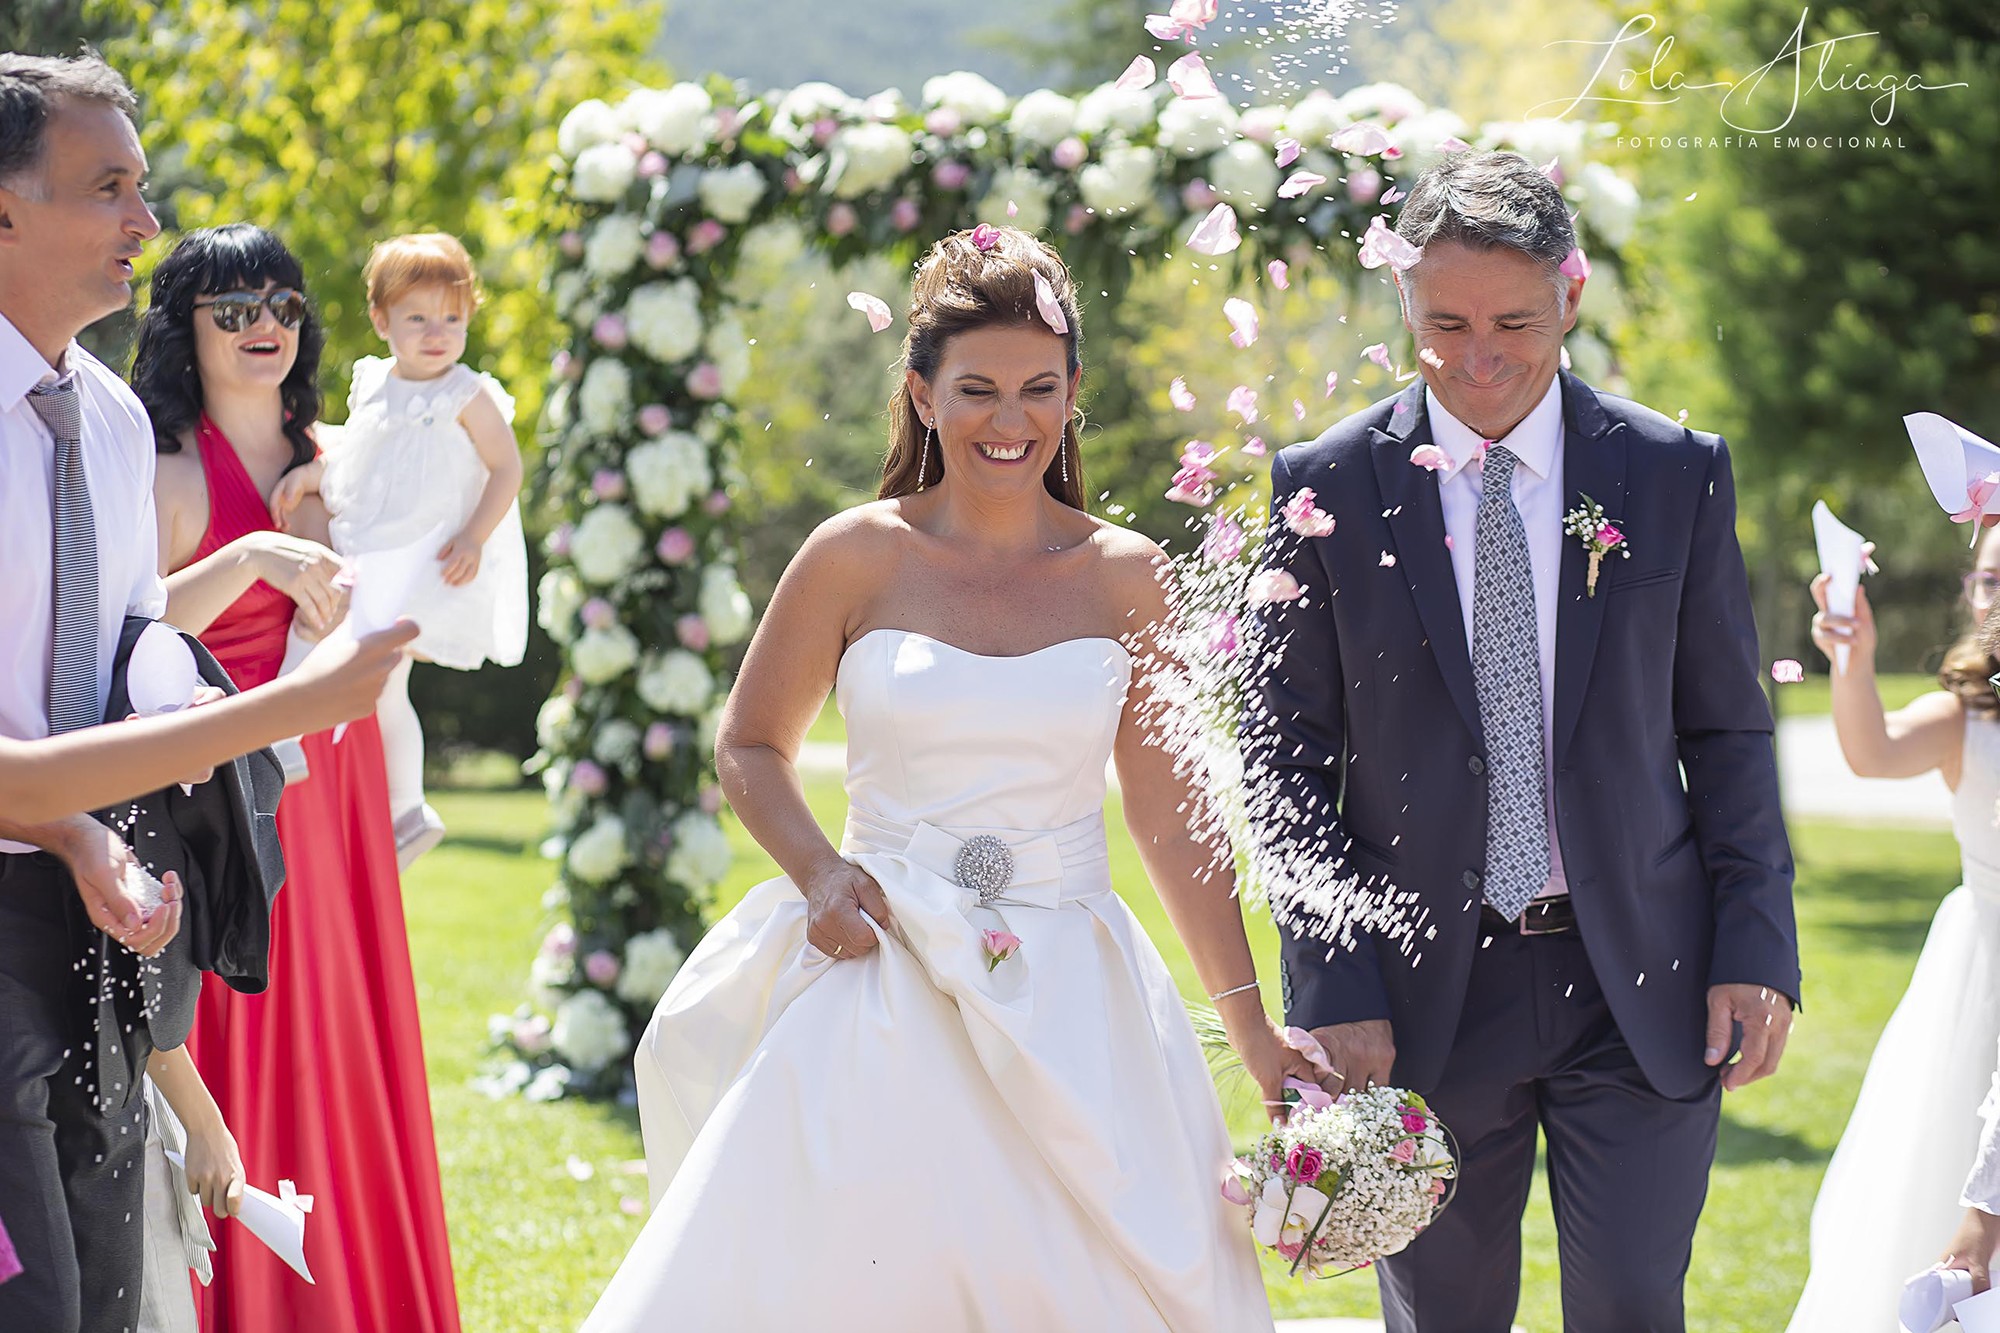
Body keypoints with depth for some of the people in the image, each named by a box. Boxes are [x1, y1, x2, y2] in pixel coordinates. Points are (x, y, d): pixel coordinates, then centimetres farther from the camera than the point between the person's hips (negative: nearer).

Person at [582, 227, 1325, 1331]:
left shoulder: (1128, 579, 3)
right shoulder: (857, 558, 0)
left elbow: (1172, 818, 7)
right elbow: (749, 749, 11)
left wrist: (1252, 1028, 4)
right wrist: (820, 873, -8)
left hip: (1069, 1018, 1)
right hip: (880, 997, -1)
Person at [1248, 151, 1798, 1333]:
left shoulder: (1678, 474, 1)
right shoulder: (1329, 487, -2)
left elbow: (1729, 732, 6)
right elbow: (1288, 757, 0)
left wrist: (1758, 951, -2)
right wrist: (1333, 994, -6)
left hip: (1641, 983, 0)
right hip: (1426, 999, 0)